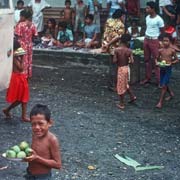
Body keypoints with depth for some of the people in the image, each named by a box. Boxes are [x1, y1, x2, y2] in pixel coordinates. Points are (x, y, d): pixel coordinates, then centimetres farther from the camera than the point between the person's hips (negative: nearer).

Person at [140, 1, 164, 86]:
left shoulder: (159, 19, -17)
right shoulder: (147, 17, 4)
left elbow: (162, 31, -9)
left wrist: (156, 38, -7)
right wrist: (146, 36, 11)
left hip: (154, 41, -7)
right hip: (146, 39, 7)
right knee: (147, 59, 13)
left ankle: (159, 80, 3)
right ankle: (147, 78, 23)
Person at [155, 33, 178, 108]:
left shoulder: (172, 50, -8)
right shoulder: (160, 50, 0)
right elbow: (157, 58, 12)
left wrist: (171, 62, -17)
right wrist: (156, 62, -9)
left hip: (168, 68, -5)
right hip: (161, 68, 5)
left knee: (164, 85, -8)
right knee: (163, 84, 17)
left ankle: (160, 102, -2)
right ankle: (171, 94, 46)